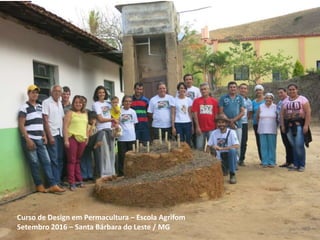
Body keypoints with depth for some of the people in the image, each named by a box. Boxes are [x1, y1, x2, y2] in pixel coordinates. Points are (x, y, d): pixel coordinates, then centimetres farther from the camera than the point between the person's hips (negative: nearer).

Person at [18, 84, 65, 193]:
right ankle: (39, 186, 13)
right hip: (30, 140, -6)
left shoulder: (40, 107, 14)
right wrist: (28, 140, -16)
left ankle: (53, 185, 4)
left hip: (40, 140, 7)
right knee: (34, 164, 1)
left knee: (46, 162, 3)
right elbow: (21, 125, -11)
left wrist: (44, 136, 10)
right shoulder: (24, 107, -8)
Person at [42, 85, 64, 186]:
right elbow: (45, 120, -10)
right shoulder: (46, 102, -6)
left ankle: (59, 180, 16)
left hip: (60, 134, 7)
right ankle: (56, 182, -1)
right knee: (54, 159, -6)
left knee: (60, 159, 9)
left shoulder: (60, 103, 15)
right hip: (52, 134, -7)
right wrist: (50, 136, -14)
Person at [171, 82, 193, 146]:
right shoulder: (175, 100, 1)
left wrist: (192, 125, 2)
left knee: (188, 142, 3)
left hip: (188, 123, 2)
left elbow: (190, 113, 8)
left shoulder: (189, 100, 7)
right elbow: (173, 114, 0)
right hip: (178, 124, -2)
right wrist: (173, 127, -5)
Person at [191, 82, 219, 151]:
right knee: (199, 148, 4)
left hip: (211, 128, 1)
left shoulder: (214, 101, 3)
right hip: (200, 129, 0)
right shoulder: (196, 101, 1)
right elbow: (195, 114, -1)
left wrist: (217, 127, 1)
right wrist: (197, 127, -7)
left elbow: (216, 115, 5)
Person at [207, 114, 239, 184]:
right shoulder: (214, 133, -2)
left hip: (230, 157, -3)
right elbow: (209, 146, 1)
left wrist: (221, 148, -29)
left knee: (232, 150, -35)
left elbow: (237, 146, -25)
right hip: (220, 159, 3)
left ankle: (232, 175, -19)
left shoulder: (231, 132, -11)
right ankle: (223, 169, 17)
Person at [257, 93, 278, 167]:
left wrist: (275, 125, 4)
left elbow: (278, 118, 5)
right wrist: (261, 124, 11)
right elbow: (257, 117, 9)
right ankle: (265, 162, 7)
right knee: (264, 146, 1)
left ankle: (272, 162, 8)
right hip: (262, 130, 1)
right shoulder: (261, 107, 3)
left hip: (272, 130, -1)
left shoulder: (275, 107, 1)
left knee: (272, 146, 1)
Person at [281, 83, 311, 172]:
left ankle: (302, 165, 2)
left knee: (299, 145, -10)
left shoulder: (302, 99, 0)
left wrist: (306, 125, -15)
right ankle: (295, 165, 13)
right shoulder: (285, 101, 14)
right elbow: (282, 114, 14)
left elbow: (308, 112, -7)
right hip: (289, 126, 4)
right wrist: (282, 125, 5)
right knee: (293, 146, 6)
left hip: (299, 125, -4)